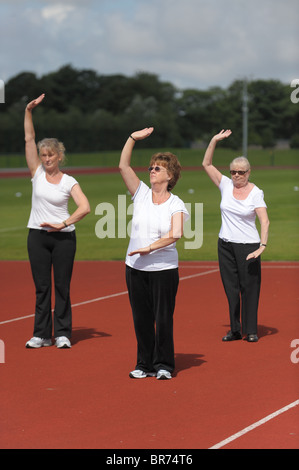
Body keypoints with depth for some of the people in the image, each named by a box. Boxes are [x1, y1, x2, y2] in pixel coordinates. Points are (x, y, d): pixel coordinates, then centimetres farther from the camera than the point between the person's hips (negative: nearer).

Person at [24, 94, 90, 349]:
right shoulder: (37, 173, 4)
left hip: (63, 237, -2)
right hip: (37, 235, 2)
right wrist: (29, 111, -8)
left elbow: (85, 207, -12)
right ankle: (42, 334, 9)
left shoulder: (69, 182, -1)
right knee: (41, 287, 4)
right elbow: (29, 139, -1)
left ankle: (63, 333, 9)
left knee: (62, 287, 2)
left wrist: (63, 224, -19)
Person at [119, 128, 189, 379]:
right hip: (135, 267, 3)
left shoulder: (176, 204, -3)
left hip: (164, 269, -3)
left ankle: (164, 365, 11)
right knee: (141, 318, 7)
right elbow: (124, 166, -1)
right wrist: (133, 139, -6)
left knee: (163, 319, 0)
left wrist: (149, 248, -20)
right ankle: (145, 364, 16)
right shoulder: (141, 193, 7)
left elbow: (176, 234, -18)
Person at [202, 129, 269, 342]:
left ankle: (251, 330, 6)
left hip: (248, 245, -4)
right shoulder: (226, 185, 4)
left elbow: (265, 221, -13)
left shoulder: (255, 193, -7)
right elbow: (207, 164, 5)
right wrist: (214, 141, -6)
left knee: (249, 288, -2)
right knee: (231, 288, 7)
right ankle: (235, 330, 13)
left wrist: (263, 246, -25)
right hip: (225, 244, 4)